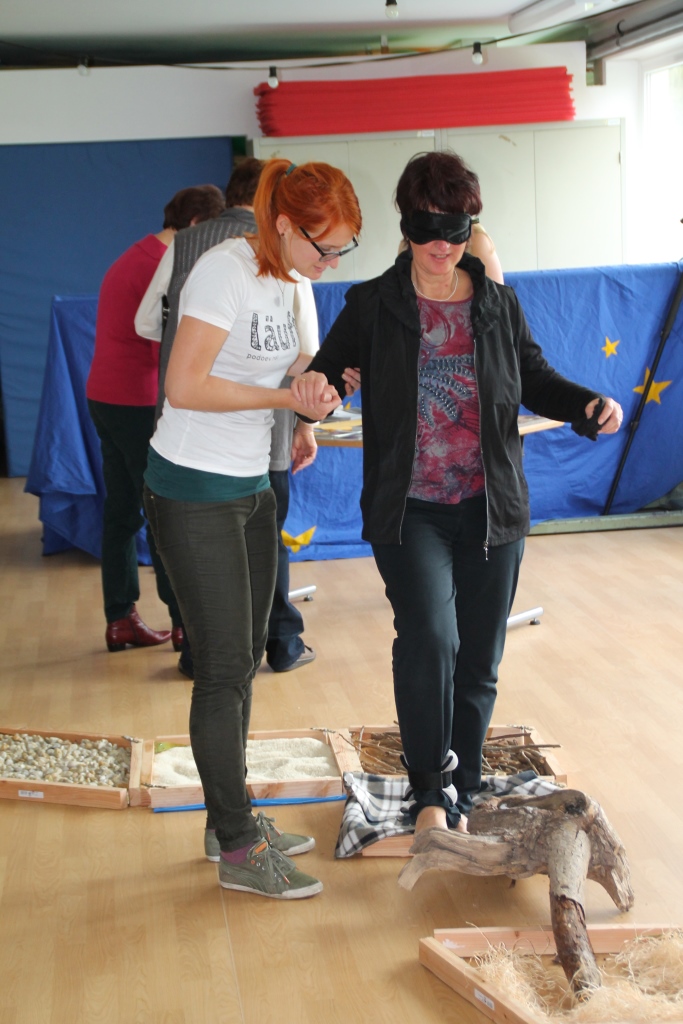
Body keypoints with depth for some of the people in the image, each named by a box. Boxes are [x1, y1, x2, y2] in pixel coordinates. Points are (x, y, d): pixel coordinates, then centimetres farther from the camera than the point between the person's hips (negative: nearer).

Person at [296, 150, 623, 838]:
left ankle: (457, 796, 26)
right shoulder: (373, 304, -1)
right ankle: (430, 786, -5)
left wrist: (588, 404, -5)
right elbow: (331, 364, 4)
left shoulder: (497, 304, 6)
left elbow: (535, 381, 14)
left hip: (490, 510, 3)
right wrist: (315, 381, -21)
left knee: (478, 662, 8)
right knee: (429, 638, -24)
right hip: (408, 511, -3)